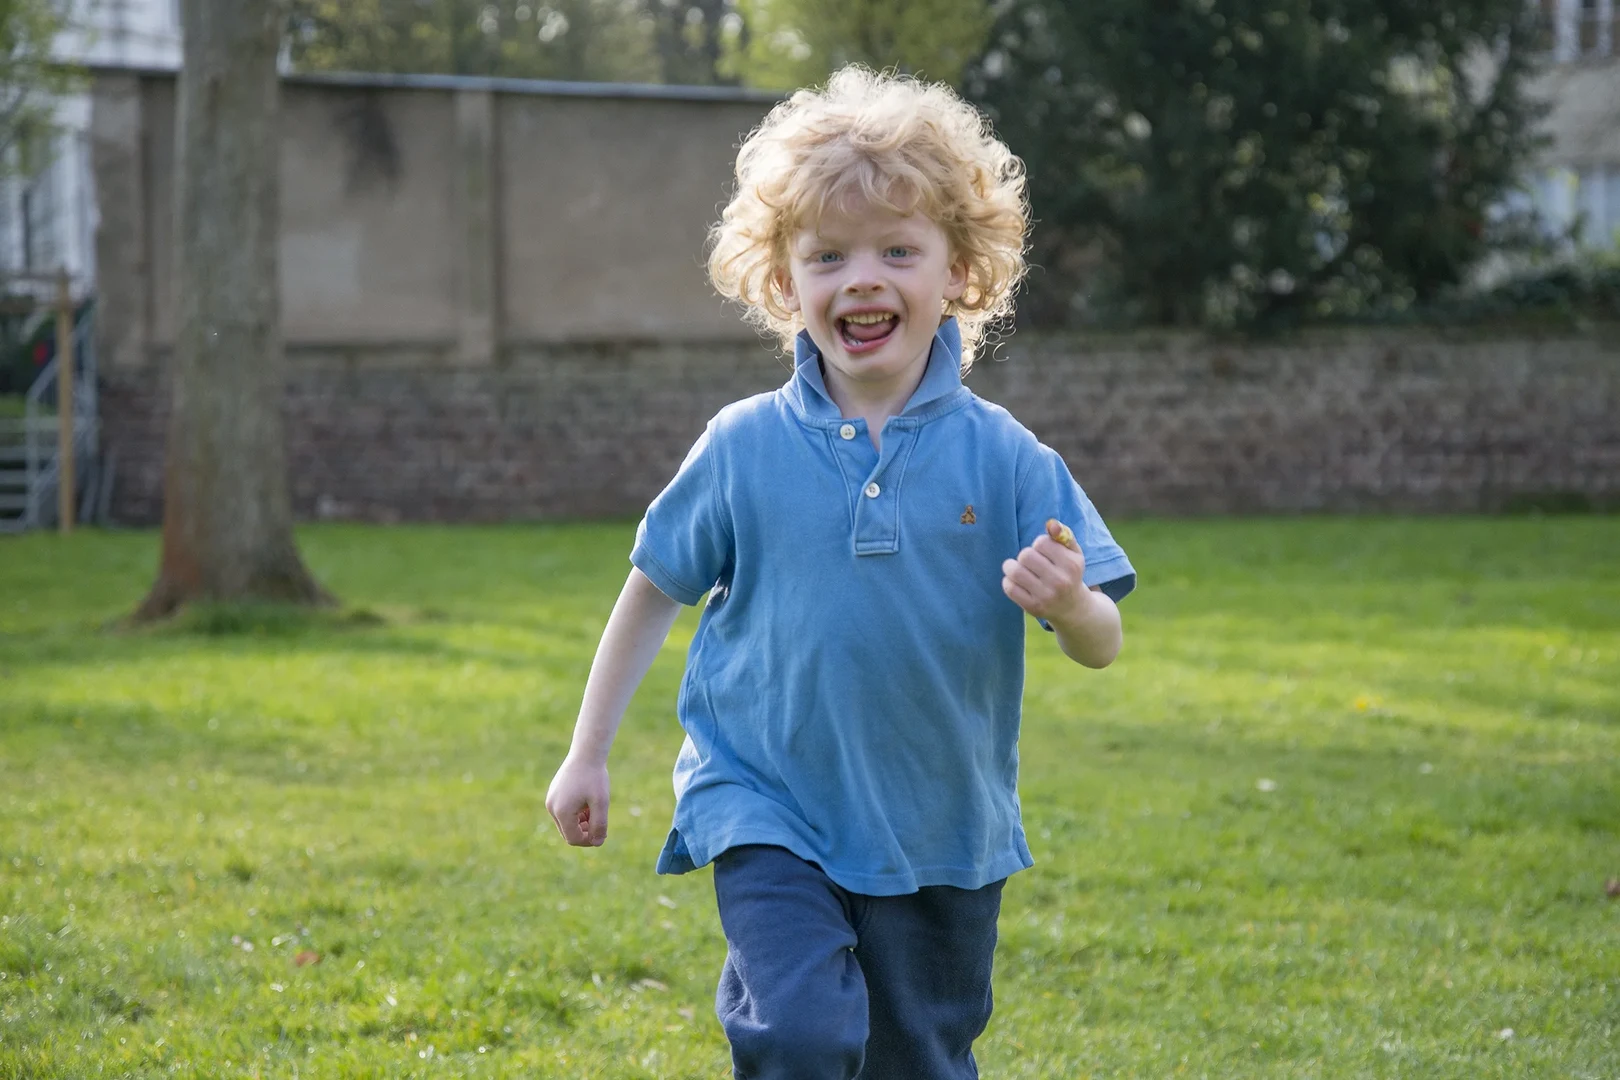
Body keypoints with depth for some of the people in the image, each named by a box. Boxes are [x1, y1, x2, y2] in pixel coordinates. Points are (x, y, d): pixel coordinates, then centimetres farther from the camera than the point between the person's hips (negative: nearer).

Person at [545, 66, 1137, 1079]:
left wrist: (1069, 603, -28)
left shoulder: (1004, 458, -7)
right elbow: (655, 591, 8)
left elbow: (1102, 646, -5)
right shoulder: (742, 449, -5)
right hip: (769, 813, -2)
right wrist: (587, 754, 9)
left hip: (942, 835, 2)